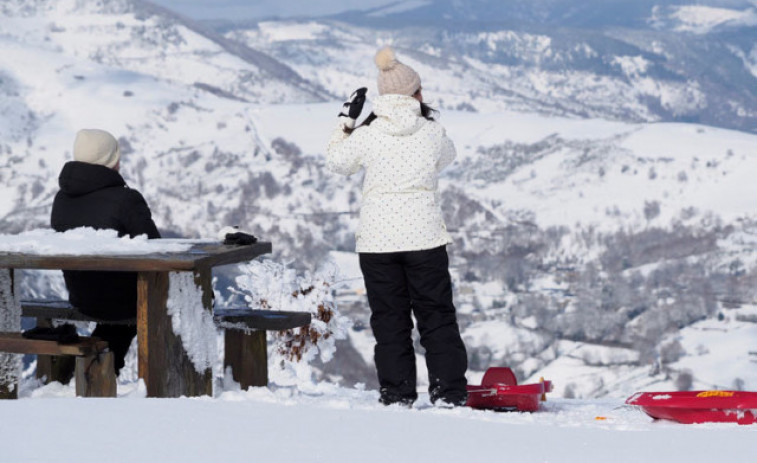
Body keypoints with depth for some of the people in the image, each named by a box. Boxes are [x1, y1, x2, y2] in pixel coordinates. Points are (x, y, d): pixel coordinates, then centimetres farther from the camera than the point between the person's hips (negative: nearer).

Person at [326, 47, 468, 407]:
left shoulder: (366, 135, -6)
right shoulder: (432, 132, -5)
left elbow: (337, 162, 9)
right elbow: (446, 158, 16)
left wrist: (347, 120, 17)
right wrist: (426, 118, 21)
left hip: (376, 240, 0)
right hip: (425, 238, 0)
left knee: (389, 321, 9)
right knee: (437, 317, 9)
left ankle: (397, 395, 10)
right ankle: (449, 393, 8)